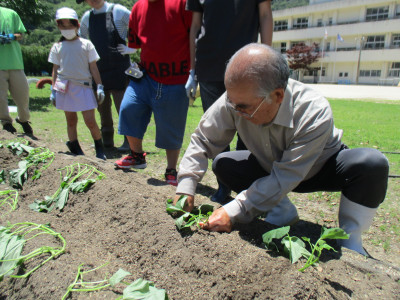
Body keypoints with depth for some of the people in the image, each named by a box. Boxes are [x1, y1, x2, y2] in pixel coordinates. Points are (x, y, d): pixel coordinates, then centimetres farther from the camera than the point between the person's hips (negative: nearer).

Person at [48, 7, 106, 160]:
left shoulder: (86, 44, 5)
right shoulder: (57, 47, 10)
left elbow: (93, 67, 5)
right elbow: (55, 70, 13)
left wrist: (99, 87, 0)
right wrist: (53, 90, 9)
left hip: (84, 87, -2)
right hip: (64, 88, 2)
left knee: (90, 121, -7)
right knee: (71, 121, 9)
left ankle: (100, 149, 12)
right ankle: (76, 150, 21)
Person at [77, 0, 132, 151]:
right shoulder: (87, 17, 11)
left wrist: (131, 48, -5)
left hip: (119, 67, -5)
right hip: (98, 69, 5)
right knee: (102, 106, 10)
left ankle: (129, 141, 6)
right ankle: (107, 140, 23)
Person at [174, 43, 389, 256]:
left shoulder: (315, 114, -38)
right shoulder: (236, 100, -29)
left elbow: (283, 180, -37)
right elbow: (203, 140, -16)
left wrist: (232, 213, -40)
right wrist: (185, 188, -26)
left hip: (320, 167, -3)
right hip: (272, 167, 4)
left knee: (373, 163, -33)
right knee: (223, 164, -19)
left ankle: (350, 240, -8)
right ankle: (283, 210, 1)